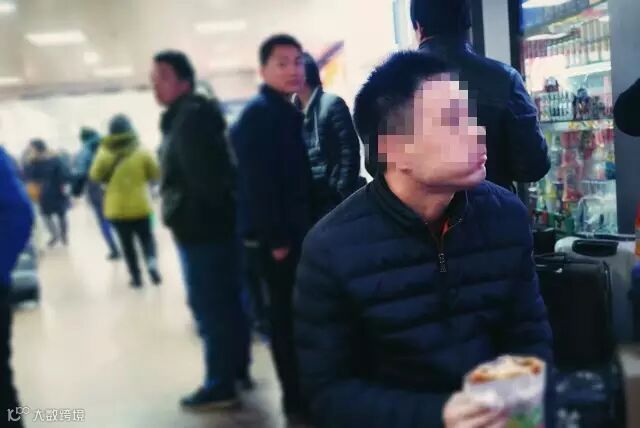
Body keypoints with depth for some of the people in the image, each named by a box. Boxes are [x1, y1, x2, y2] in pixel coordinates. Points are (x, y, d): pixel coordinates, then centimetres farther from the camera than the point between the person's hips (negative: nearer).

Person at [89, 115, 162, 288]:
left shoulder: (105, 153, -7)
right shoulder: (141, 152, -7)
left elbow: (95, 176, 3)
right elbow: (156, 174, 0)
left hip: (117, 207, 0)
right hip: (140, 205, 0)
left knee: (127, 243, 11)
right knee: (146, 237, 16)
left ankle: (136, 277, 11)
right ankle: (152, 262, -10)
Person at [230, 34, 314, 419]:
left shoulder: (286, 112, 16)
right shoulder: (260, 113, -13)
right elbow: (258, 182, -21)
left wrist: (296, 231, 15)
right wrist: (275, 237, -22)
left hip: (293, 231, 9)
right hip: (280, 236, -9)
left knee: (294, 316, 16)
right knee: (288, 318, -1)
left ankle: (301, 393, 27)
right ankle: (297, 400, 9)